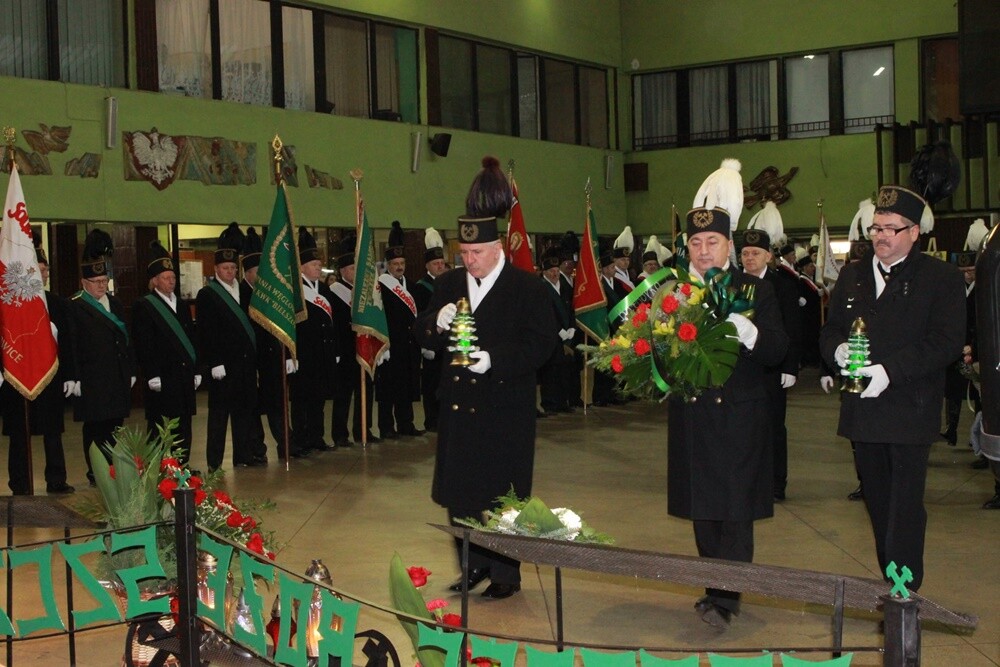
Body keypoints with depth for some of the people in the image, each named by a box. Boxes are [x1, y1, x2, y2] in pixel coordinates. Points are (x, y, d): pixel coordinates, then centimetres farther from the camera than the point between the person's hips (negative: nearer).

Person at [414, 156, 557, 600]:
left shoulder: (527, 288, -7)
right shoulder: (449, 284, 9)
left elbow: (542, 342, -11)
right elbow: (422, 336, 10)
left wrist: (496, 360, -22)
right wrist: (436, 323, -14)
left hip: (505, 410, -5)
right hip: (459, 405, 5)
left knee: (501, 493, 3)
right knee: (458, 489, 9)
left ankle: (505, 574, 17)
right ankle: (474, 565, 25)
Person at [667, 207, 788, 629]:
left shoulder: (756, 291, 1)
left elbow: (777, 351, -7)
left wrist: (746, 330, -26)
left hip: (739, 419, -3)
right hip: (691, 417, 3)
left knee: (736, 509, -6)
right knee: (703, 510, 9)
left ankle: (724, 597, -3)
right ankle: (718, 588, 21)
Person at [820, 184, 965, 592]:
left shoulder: (941, 279, -3)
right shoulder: (852, 276, 14)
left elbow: (946, 343, -12)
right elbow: (830, 330, 14)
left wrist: (890, 370, -22)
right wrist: (838, 350, -10)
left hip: (910, 410, -5)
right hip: (862, 410, 6)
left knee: (905, 508, -6)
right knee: (878, 504, 14)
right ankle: (889, 585, 25)